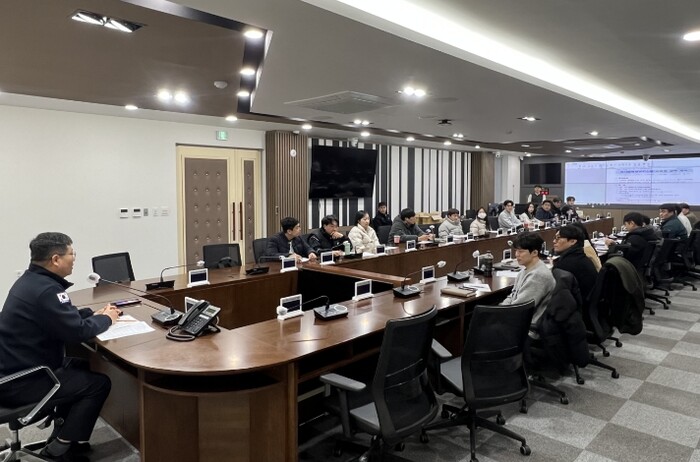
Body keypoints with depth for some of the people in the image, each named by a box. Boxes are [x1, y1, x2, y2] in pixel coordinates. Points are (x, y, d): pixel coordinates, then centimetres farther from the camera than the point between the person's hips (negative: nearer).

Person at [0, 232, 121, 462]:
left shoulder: (31, 280, 7)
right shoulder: (45, 290, -27)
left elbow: (63, 316, 18)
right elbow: (78, 331, -25)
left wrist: (95, 313, 6)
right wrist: (106, 319, -7)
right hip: (20, 384, -10)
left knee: (81, 367, 23)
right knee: (99, 383, -3)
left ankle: (62, 433, 28)